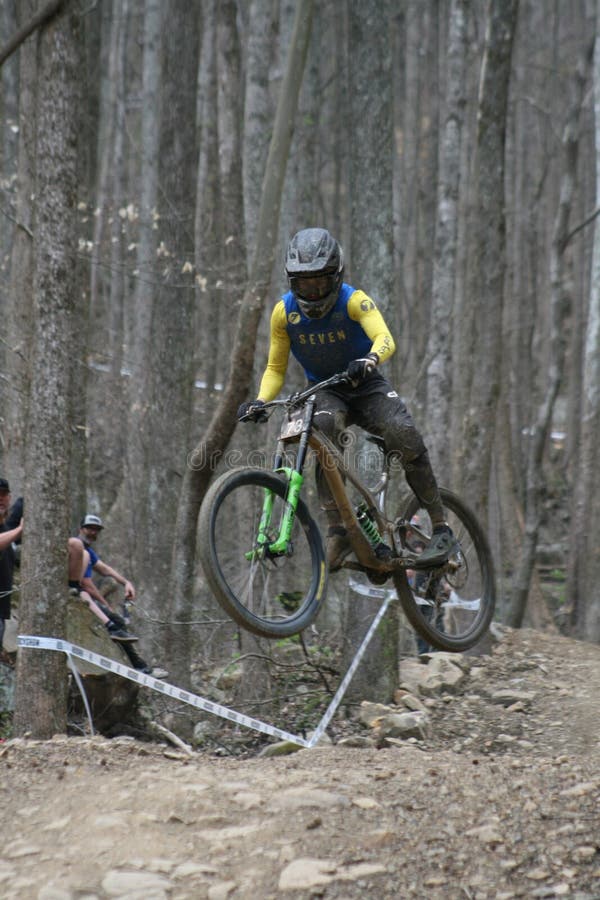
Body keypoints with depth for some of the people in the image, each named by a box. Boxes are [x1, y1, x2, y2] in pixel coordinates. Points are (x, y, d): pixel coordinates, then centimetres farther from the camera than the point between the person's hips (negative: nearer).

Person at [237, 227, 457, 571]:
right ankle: (338, 533, -35)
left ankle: (442, 529, -15)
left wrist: (370, 360, -59)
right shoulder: (284, 312, -9)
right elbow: (276, 368, -1)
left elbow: (385, 339, -36)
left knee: (406, 438, -29)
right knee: (323, 430, -35)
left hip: (367, 387, -1)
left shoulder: (353, 300, -19)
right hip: (326, 393, 1)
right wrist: (260, 401, -21)